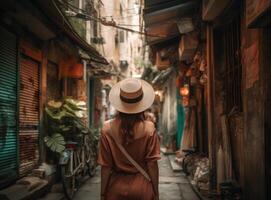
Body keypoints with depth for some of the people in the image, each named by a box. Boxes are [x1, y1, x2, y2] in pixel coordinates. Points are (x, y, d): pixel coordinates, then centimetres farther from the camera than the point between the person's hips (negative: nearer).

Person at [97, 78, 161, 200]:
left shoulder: (107, 129, -9)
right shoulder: (148, 129, -11)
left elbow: (105, 167, -7)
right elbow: (152, 164, -8)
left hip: (116, 189, 0)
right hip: (142, 189, 0)